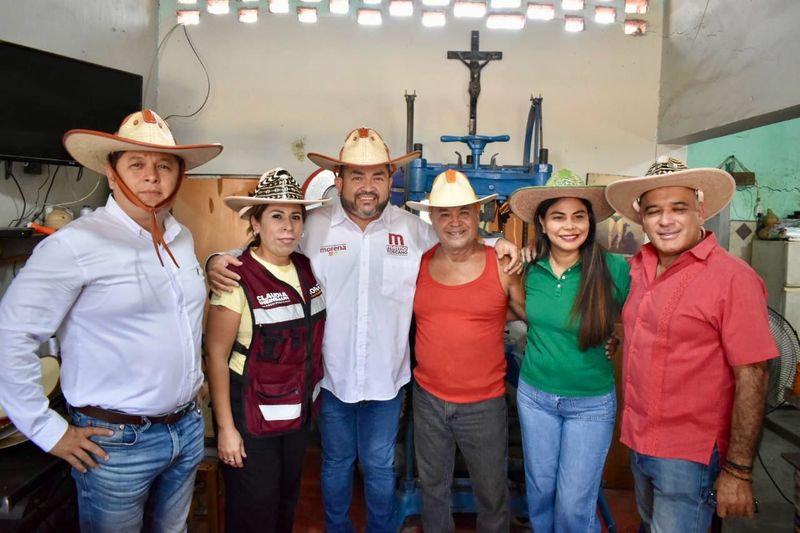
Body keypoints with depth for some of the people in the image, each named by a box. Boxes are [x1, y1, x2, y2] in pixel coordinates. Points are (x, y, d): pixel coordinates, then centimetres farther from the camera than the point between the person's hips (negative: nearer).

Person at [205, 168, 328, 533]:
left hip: (300, 411, 6)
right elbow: (216, 355, -15)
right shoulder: (237, 279, -18)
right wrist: (225, 427, -14)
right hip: (252, 415, -5)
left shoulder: (306, 269, 0)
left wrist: (311, 394, 8)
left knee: (287, 501, 23)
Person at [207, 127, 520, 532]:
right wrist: (218, 262, -18)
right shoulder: (313, 226, -8)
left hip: (386, 376, 1)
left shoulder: (414, 228, -3)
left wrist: (496, 245, -4)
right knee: (336, 462, 22)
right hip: (332, 375, 0)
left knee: (380, 466, 20)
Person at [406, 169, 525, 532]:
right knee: (432, 488, 23)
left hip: (484, 404, -2)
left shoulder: (502, 266, -10)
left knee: (492, 495, 17)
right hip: (428, 399, 3)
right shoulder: (417, 265, -3)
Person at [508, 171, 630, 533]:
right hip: (534, 395, 3)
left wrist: (611, 344, -15)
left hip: (591, 403, -3)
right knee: (539, 491, 20)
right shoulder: (530, 269, -7)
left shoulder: (613, 269, -17)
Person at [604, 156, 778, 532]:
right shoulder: (638, 268, 0)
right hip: (638, 443, 7)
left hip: (689, 455, -6)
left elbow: (751, 380, -17)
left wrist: (738, 471, -16)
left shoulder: (732, 278, -18)